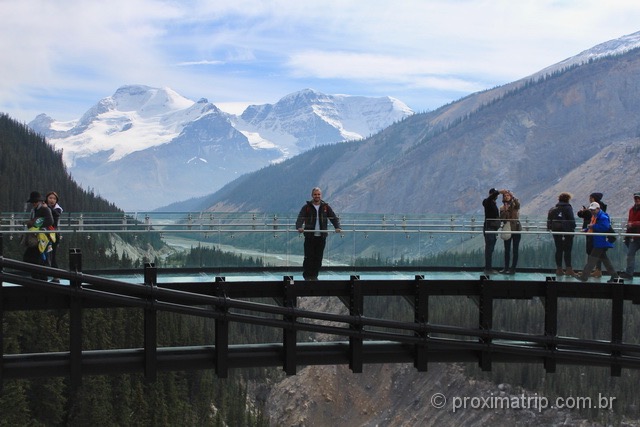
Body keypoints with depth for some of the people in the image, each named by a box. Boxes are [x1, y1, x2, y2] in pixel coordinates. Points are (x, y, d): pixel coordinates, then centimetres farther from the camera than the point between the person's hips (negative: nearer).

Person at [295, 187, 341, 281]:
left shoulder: (326, 207, 8)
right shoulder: (307, 207, 1)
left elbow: (334, 217, 4)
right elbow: (300, 218, -10)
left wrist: (337, 227, -14)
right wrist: (299, 227, -30)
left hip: (321, 236, 2)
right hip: (309, 236, -2)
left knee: (318, 258, 4)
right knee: (308, 257, -3)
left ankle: (314, 275, 14)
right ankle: (307, 276, 6)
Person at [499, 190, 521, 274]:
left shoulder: (515, 205, 1)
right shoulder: (502, 208, 7)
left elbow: (518, 203, -24)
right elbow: (501, 219, -2)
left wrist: (512, 197, -33)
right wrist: (505, 210, -14)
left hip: (516, 229, -3)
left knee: (515, 250, -1)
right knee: (507, 250, 8)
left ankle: (513, 268, 1)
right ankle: (506, 268, 15)